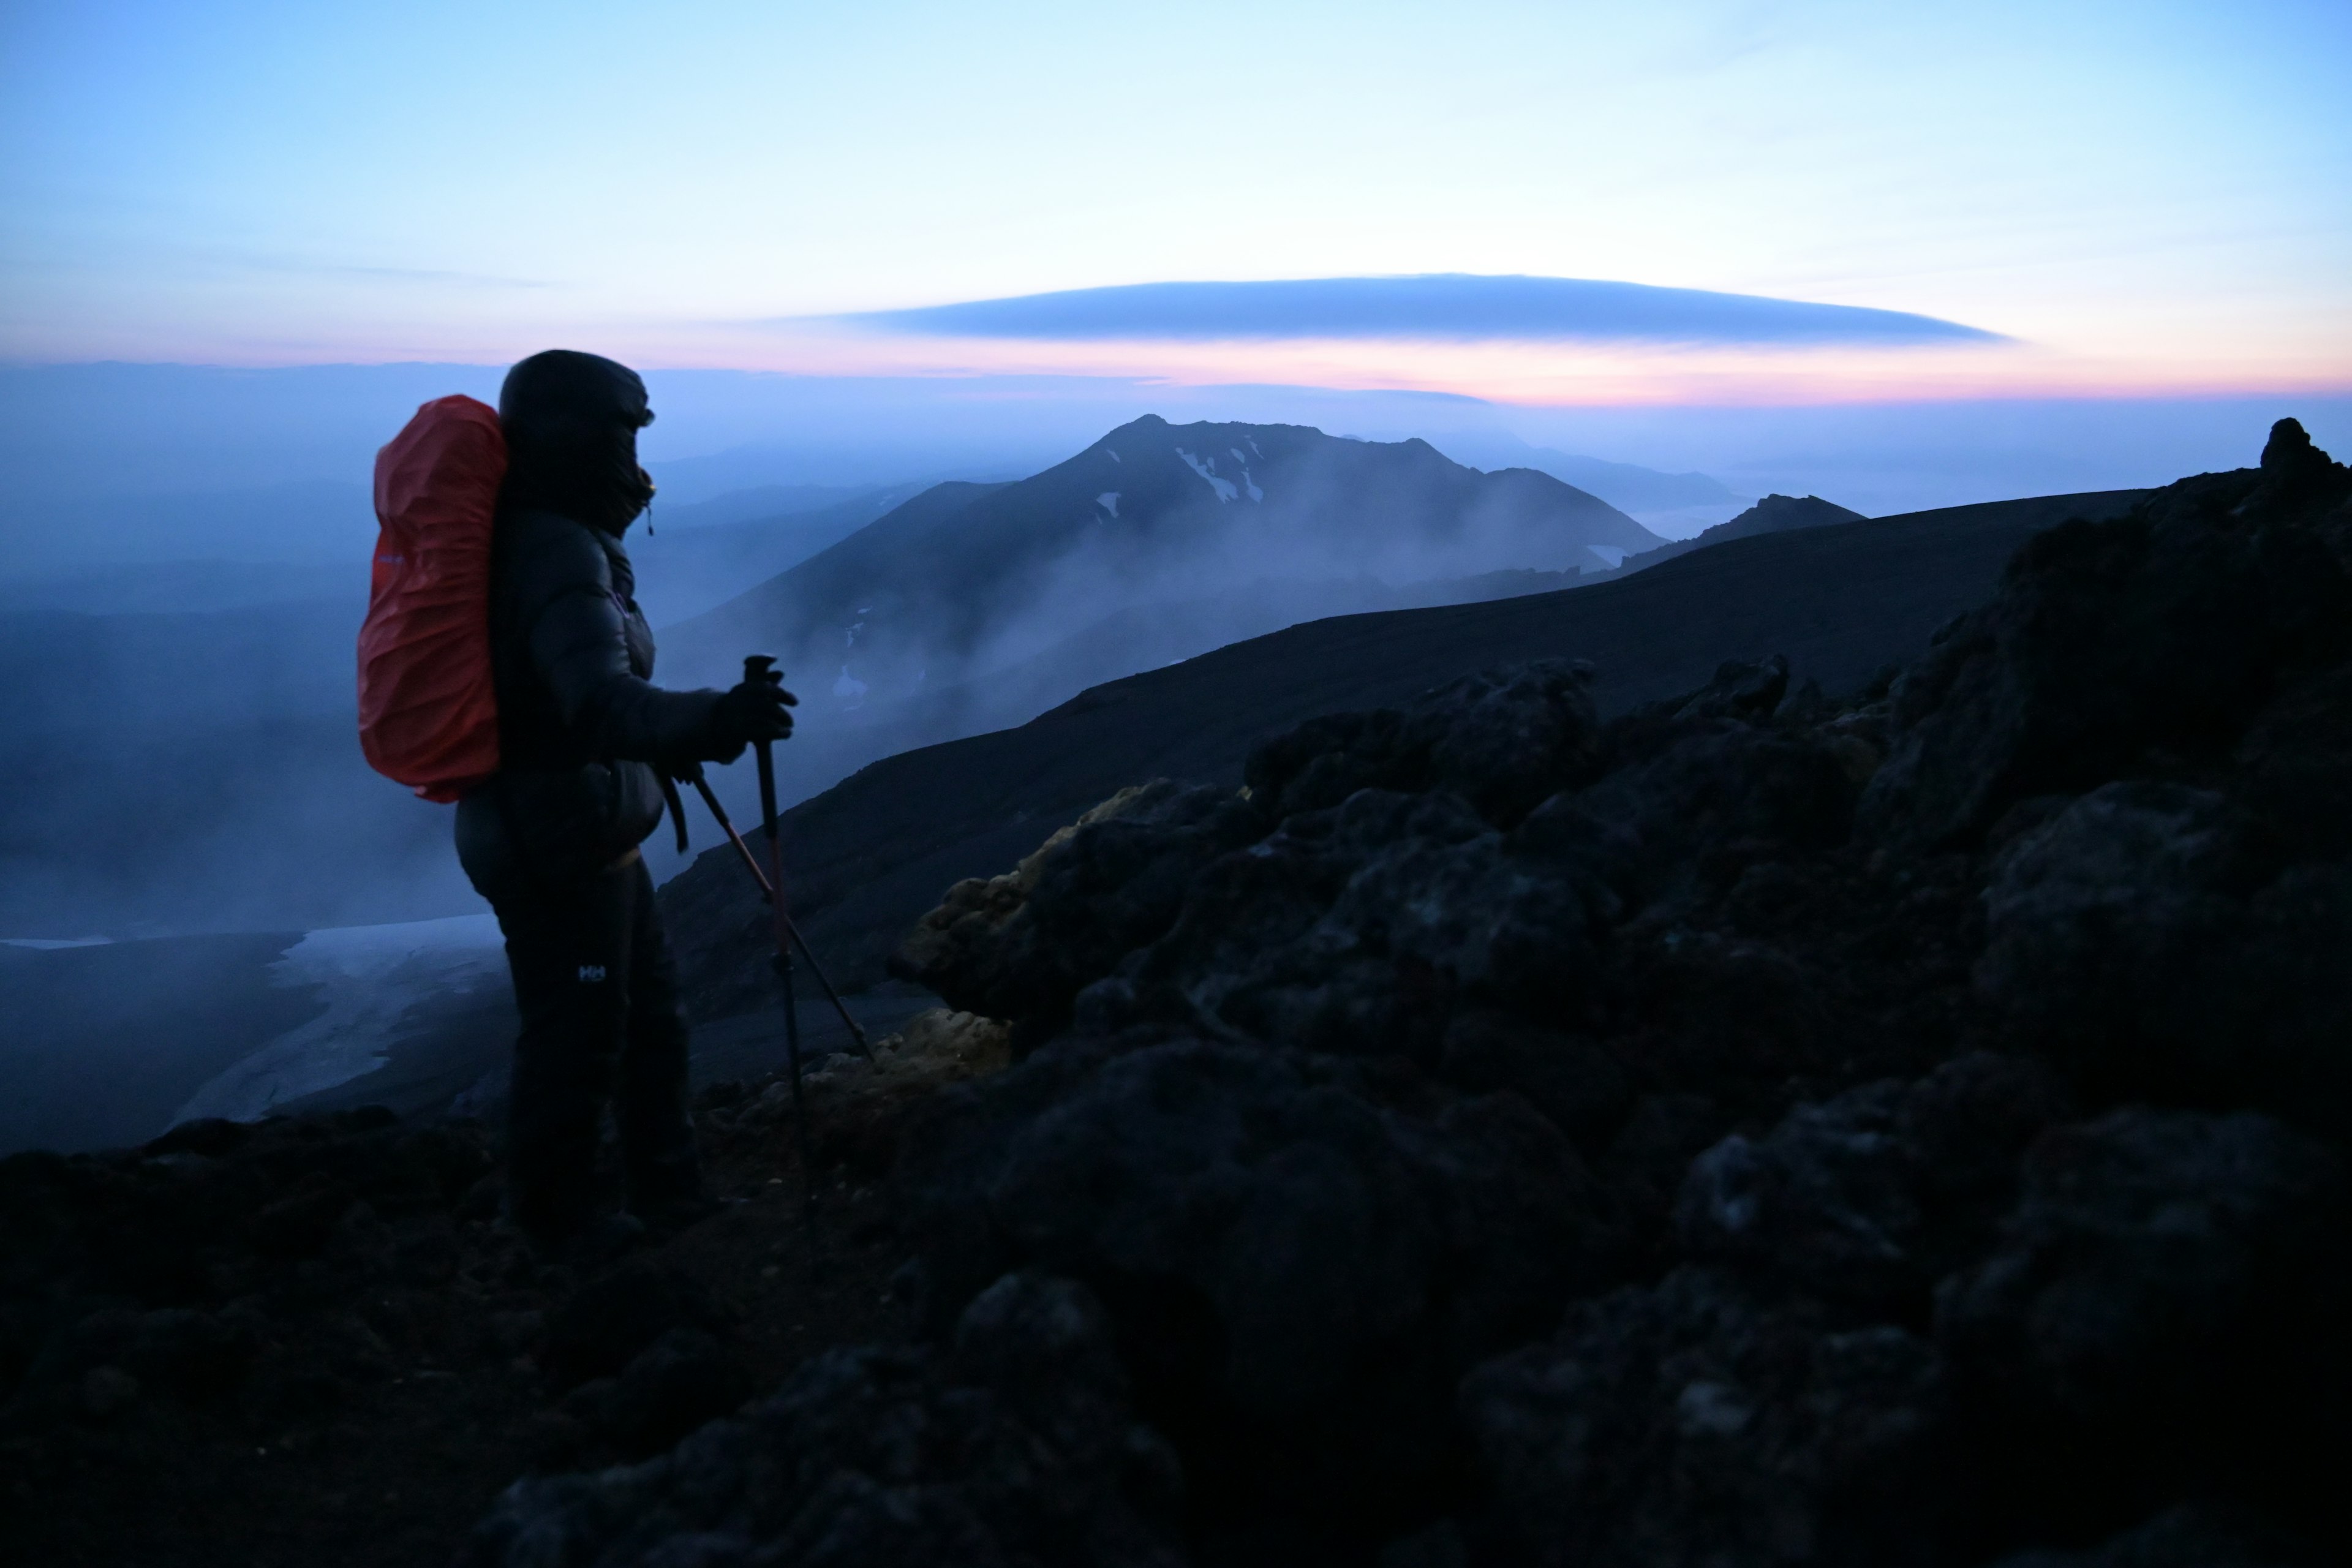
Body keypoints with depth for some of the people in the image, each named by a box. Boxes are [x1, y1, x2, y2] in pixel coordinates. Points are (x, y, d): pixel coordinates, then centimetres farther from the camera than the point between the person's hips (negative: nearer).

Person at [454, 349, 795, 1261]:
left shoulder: (547, 536, 9)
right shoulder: (558, 553, -24)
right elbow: (601, 703, -40)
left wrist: (678, 737, 25)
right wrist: (710, 718, -55)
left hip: (580, 832, 10)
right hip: (556, 845, -10)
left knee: (650, 1012, 22)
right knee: (577, 1039, 7)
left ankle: (671, 1187, 38)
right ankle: (559, 1222, 27)